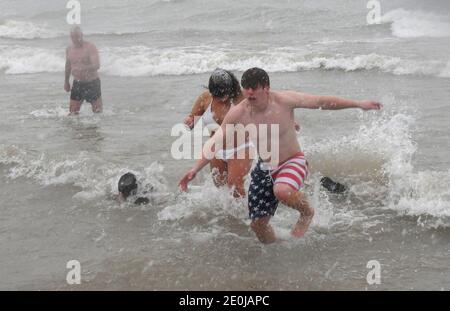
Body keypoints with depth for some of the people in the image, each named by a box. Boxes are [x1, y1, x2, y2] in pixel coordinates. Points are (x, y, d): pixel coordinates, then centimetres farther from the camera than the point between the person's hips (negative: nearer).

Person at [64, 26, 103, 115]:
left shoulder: (90, 47, -14)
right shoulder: (69, 49, 4)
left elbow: (96, 65, -26)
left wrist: (82, 68, -41)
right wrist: (66, 81, 26)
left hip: (92, 83, -4)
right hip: (77, 84, 4)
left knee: (97, 111, 3)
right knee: (73, 113, 1)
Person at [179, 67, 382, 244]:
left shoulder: (284, 100, -19)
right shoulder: (238, 114, -12)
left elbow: (322, 102, -11)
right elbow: (215, 142, -7)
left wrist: (358, 104, -10)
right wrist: (195, 169, -15)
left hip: (293, 162, -4)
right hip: (264, 169, 4)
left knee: (282, 191, -38)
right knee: (258, 224, 4)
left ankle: (307, 213, -4)